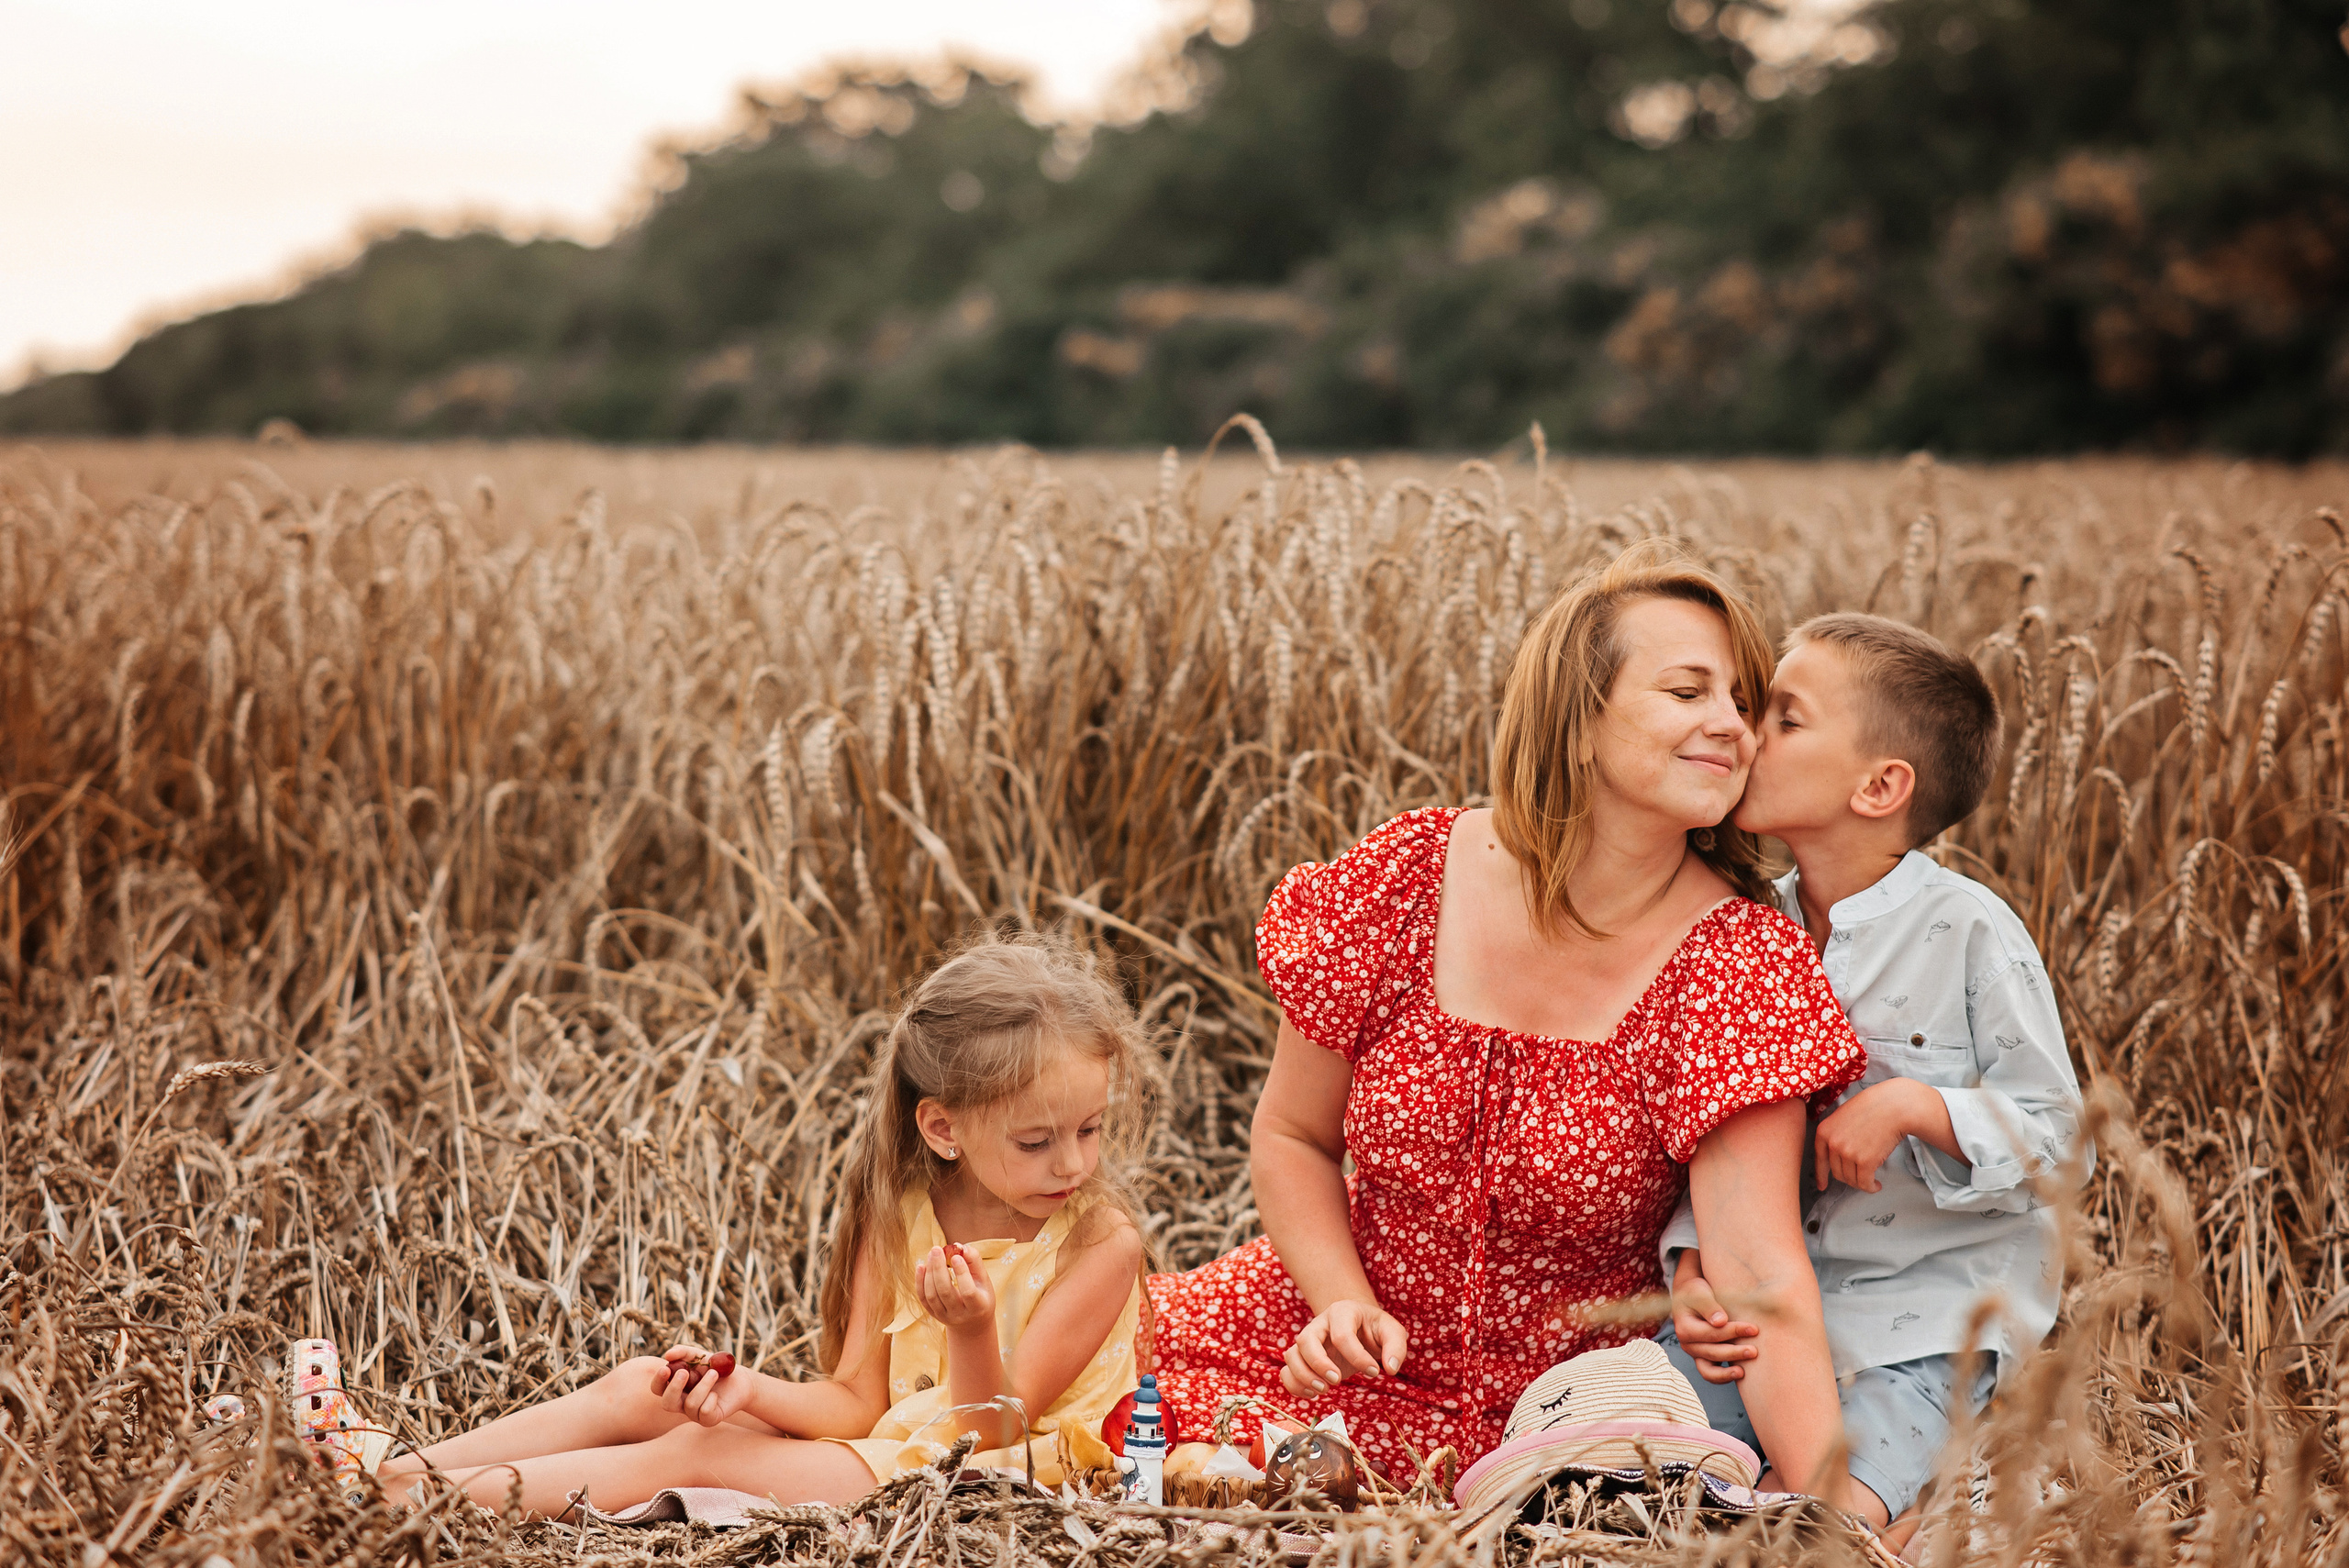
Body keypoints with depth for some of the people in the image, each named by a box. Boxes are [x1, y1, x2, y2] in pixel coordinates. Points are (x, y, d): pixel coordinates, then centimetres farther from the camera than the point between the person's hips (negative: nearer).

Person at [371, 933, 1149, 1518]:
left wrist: (972, 1332, -34)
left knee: (699, 1452, -19)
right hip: (876, 1443, 6)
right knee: (642, 1388, -3)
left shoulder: (1101, 1242, -14)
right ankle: (402, 1472, -2)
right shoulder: (898, 1215, 2)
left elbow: (994, 1435, -15)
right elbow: (856, 1402, 2)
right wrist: (753, 1389, -18)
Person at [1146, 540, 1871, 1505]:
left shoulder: (1738, 958, -15)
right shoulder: (1407, 880, -9)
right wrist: (1343, 1304, -15)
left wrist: (1839, 1501, -38)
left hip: (1561, 1409, -3)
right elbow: (1291, 1138, 4)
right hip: (1354, 1347, 3)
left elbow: (1758, 1278, -24)